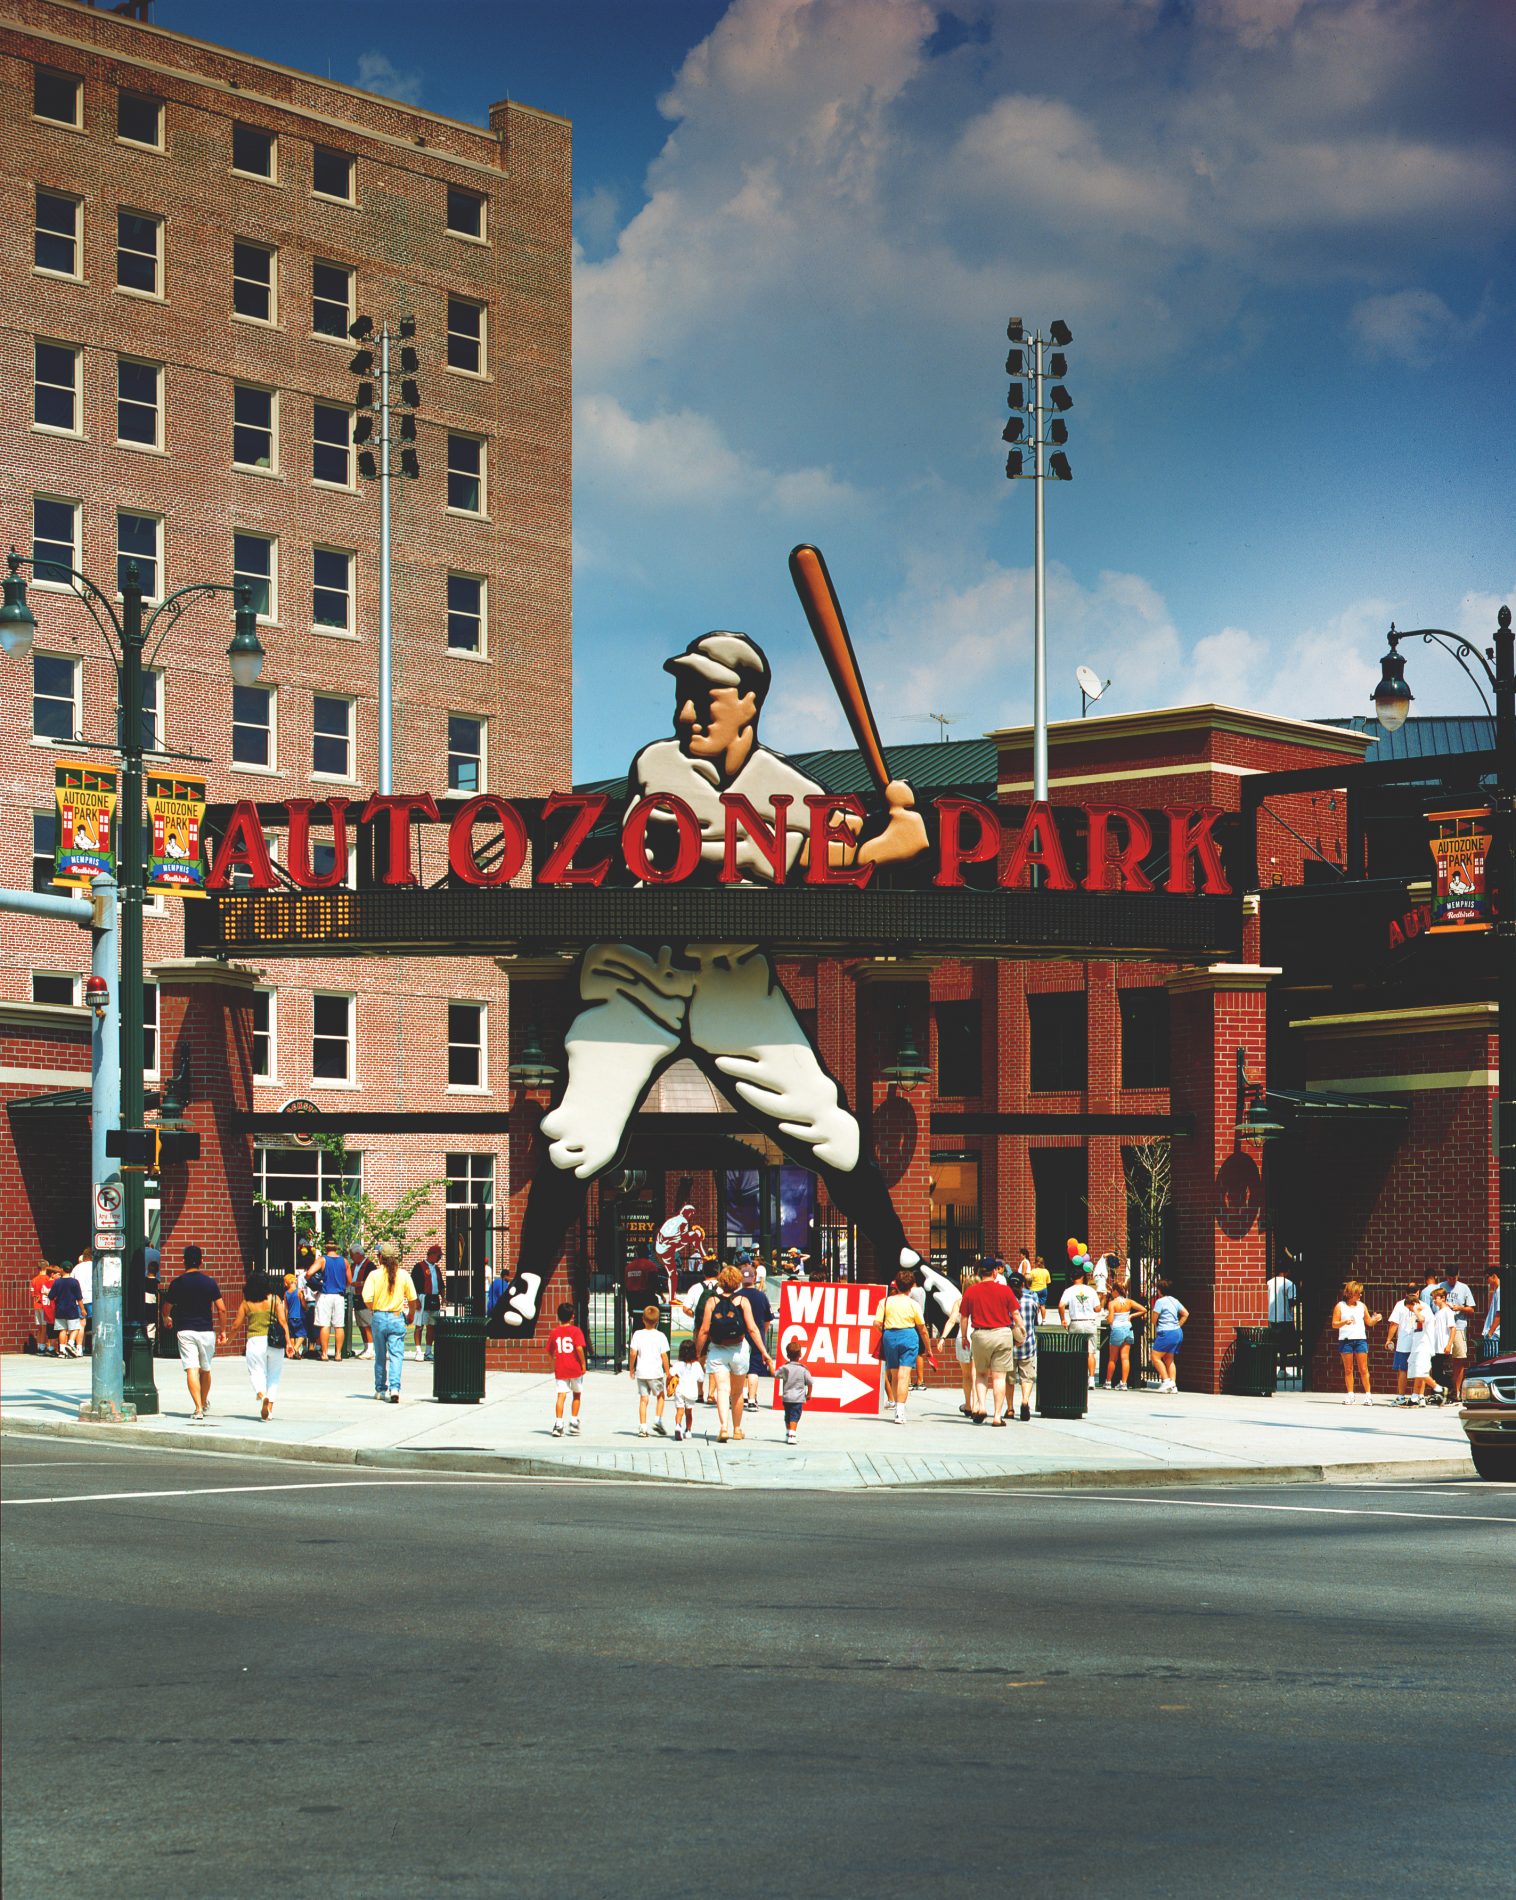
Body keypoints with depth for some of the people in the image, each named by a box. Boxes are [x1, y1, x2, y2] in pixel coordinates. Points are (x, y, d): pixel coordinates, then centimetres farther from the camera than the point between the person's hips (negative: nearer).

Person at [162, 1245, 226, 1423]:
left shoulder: (178, 1283, -2)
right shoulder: (209, 1282, 0)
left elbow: (166, 1308, 10)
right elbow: (222, 1309, -3)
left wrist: (166, 1319, 33)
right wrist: (222, 1330, 11)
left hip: (185, 1330, -2)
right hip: (206, 1331, 2)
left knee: (191, 1370, -8)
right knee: (205, 1369, 19)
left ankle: (198, 1409, -21)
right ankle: (204, 1404, 36)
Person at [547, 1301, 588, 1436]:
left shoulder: (554, 1332, 4)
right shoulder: (575, 1331, -6)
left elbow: (550, 1352, 10)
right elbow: (579, 1348, -17)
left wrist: (553, 1366, 25)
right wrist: (584, 1364, -7)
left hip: (560, 1369, 2)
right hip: (575, 1368, -2)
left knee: (561, 1395, -5)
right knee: (577, 1395, 16)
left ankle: (558, 1424, -18)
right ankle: (574, 1423, 19)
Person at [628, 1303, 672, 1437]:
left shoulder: (638, 1334, -2)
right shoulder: (660, 1336, -6)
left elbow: (633, 1353, -3)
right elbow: (664, 1356, -6)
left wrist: (631, 1369, 10)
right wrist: (668, 1373, 2)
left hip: (641, 1371, 1)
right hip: (656, 1372, -1)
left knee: (643, 1398, 6)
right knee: (660, 1396, 18)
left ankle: (642, 1427, 1)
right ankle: (658, 1420, 5)